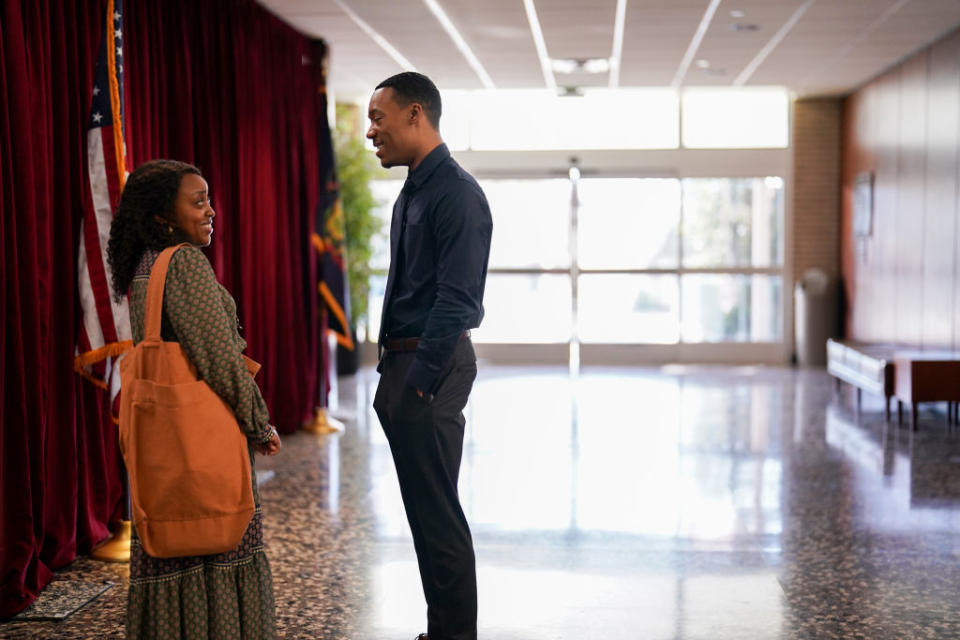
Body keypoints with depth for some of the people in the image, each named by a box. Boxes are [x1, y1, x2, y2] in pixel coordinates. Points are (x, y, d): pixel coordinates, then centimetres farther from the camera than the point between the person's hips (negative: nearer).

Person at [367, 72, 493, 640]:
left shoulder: (457, 193, -15)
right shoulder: (412, 193, 15)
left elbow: (455, 298, -21)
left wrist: (420, 377, -21)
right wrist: (394, 376, 14)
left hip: (433, 366, -10)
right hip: (403, 361, 10)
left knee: (437, 512, -3)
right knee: (424, 508, 15)